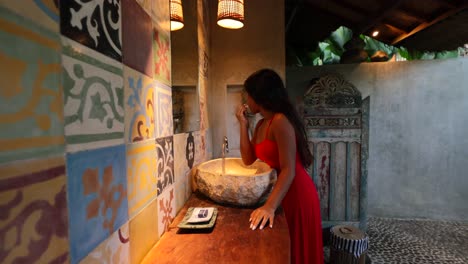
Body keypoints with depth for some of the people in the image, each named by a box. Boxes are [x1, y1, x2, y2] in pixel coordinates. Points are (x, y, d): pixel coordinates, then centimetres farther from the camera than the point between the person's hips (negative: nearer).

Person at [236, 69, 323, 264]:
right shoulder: (261, 124, 7)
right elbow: (248, 159, 2)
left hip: (297, 194, -8)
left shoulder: (280, 121, -21)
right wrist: (243, 124, 1)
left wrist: (270, 207, -34)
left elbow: (289, 170, -25)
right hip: (283, 193, 9)